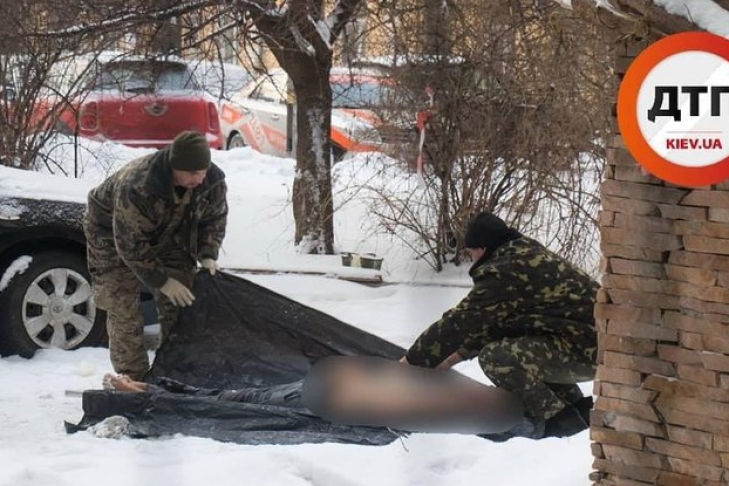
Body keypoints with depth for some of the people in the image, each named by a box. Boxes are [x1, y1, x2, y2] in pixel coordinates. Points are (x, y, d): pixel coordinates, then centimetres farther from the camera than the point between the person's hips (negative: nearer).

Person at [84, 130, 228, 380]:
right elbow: (131, 244, -35)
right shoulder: (136, 188, -42)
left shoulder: (213, 182, -23)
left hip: (166, 236, 5)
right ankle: (133, 378, -7)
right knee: (124, 309, -13)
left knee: (180, 304, 1)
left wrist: (207, 255, -19)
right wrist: (161, 281, -31)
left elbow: (215, 219, -2)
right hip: (113, 233, -5)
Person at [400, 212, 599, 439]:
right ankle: (575, 405, 20)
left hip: (586, 348, -10)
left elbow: (460, 322, -12)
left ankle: (558, 417, -8)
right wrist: (460, 353, 20)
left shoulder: (504, 272, -16)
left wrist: (410, 361, -3)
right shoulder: (527, 255, 14)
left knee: (494, 356, -19)